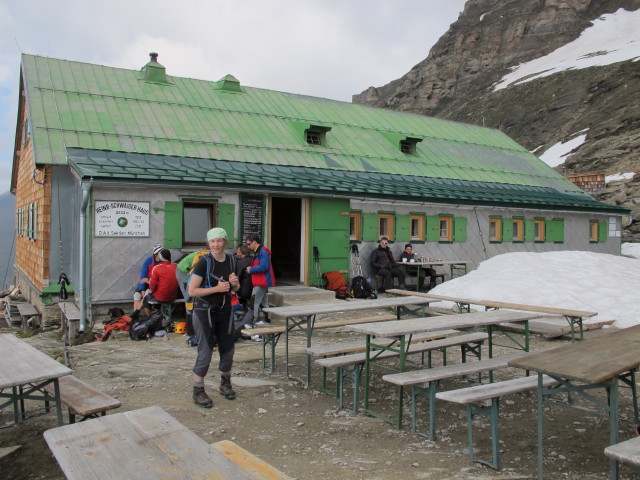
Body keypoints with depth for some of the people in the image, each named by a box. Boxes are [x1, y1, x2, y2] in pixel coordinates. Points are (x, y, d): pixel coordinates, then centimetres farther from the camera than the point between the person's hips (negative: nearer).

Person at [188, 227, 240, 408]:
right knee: (205, 352, -3)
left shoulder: (231, 260, 3)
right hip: (204, 311, -6)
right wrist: (216, 288, -24)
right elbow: (192, 291, -18)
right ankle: (198, 391, 13)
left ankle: (225, 383, 35)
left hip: (224, 310, 6)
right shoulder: (204, 262, -15)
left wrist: (235, 283, -7)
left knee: (228, 349, 14)